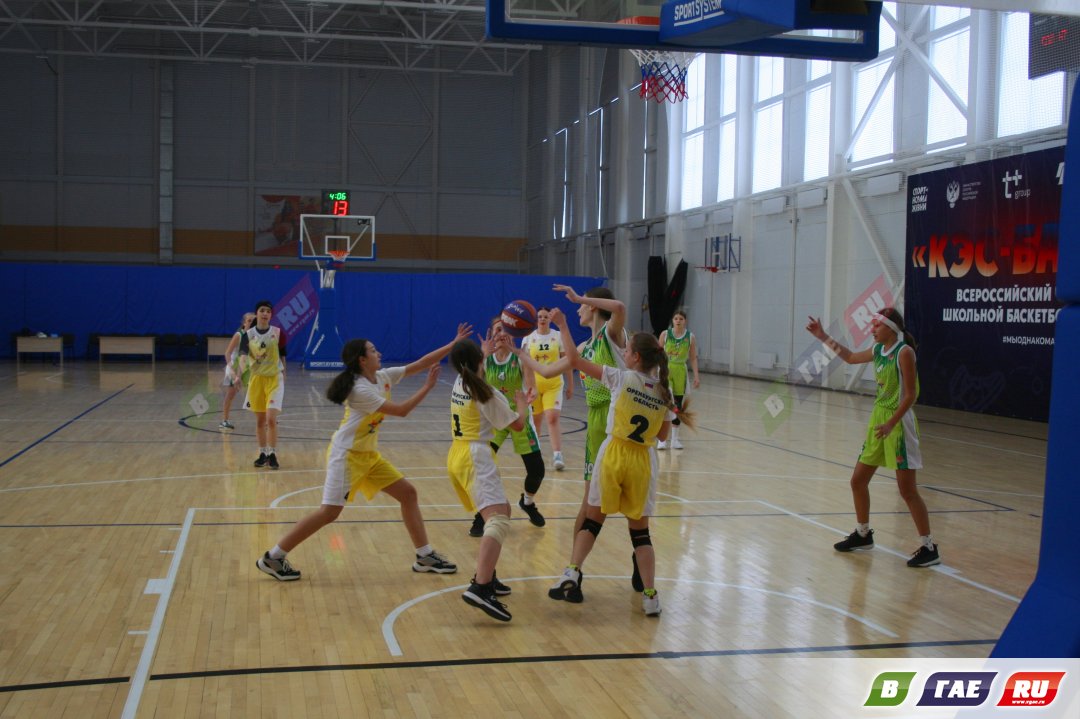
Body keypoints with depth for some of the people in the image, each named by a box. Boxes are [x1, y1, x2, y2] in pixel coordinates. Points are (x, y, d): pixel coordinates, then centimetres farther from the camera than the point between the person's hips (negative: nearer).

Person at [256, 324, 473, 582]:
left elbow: (419, 364, 3)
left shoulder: (383, 377, 4)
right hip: (346, 454, -9)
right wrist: (428, 386, -14)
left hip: (369, 454, 9)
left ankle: (424, 556, 10)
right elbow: (401, 410, -19)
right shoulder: (361, 389, -21)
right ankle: (273, 557, -1)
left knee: (408, 493, 4)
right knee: (329, 512, -12)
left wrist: (453, 344, -2)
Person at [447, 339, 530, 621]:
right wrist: (523, 404, 19)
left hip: (457, 457, 9)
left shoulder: (459, 384, 11)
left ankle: (486, 576, 22)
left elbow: (475, 368, 37)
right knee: (498, 521, -21)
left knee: (502, 511, 24)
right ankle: (480, 589, -39)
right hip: (476, 458, -9)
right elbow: (518, 425, -1)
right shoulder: (487, 394, -11)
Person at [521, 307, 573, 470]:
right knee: (536, 421, 9)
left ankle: (557, 455, -18)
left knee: (552, 418, -16)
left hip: (554, 384, -1)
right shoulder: (528, 338, 2)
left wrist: (570, 385, 4)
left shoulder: (558, 337, 0)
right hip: (534, 384, 2)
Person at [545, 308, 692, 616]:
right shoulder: (665, 392, 2)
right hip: (643, 462, 2)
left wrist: (562, 325, 5)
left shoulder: (622, 378, -7)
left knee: (592, 519, 13)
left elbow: (575, 360, -4)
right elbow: (663, 434, 11)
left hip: (613, 455, -2)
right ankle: (650, 595, 5)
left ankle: (572, 574, 1)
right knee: (640, 531, 11)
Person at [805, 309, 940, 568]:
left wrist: (890, 424, -24)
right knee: (858, 481, 12)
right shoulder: (878, 350, 8)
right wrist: (823, 337, 25)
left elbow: (910, 395, -18)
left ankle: (929, 548, 3)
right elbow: (850, 357, 27)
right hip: (878, 420, 8)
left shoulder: (904, 352, -15)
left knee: (907, 490, -7)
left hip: (898, 423, -8)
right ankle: (863, 534, 30)